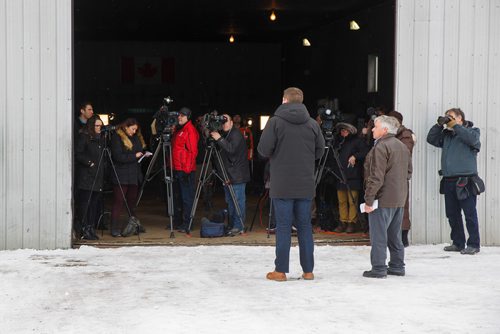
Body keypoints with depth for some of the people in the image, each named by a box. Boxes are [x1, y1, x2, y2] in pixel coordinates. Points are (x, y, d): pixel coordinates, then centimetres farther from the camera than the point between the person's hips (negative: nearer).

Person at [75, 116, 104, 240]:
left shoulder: (100, 138, 18)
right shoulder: (83, 137, -4)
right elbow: (78, 154, -10)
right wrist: (89, 163, -13)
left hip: (98, 176, 7)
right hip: (86, 175, -7)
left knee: (95, 203, 6)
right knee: (85, 203, -5)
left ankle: (91, 228, 11)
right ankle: (85, 229, -4)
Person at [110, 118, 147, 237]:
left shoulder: (137, 138, 15)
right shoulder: (117, 138, -8)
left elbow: (141, 151, 25)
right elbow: (118, 156, -17)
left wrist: (143, 154, 2)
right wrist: (134, 156, -15)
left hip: (134, 175, 7)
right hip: (121, 176, -7)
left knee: (132, 201, 12)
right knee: (118, 201, -6)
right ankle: (114, 228, -5)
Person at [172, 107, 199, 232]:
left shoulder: (190, 130, -10)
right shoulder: (178, 129, 16)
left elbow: (193, 151, -15)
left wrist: (187, 169, -19)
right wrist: (171, 165, 17)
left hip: (186, 169, -9)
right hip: (176, 169, 9)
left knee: (186, 197, -6)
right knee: (177, 196, 14)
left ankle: (186, 224, -4)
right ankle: (178, 222, 22)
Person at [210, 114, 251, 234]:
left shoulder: (236, 135, -9)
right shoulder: (224, 135, 16)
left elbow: (232, 149, -23)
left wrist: (219, 139, -25)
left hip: (238, 176, -9)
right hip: (228, 174, 9)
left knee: (238, 200, -8)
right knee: (229, 201, 11)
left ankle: (238, 226, -7)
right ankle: (232, 225, 16)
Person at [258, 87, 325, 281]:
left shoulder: (276, 121, -8)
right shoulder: (312, 124, 3)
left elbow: (264, 149, -12)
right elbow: (320, 150, 7)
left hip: (282, 185, -3)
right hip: (305, 186, 3)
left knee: (283, 227, 2)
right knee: (305, 226, 10)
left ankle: (281, 271, 5)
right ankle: (308, 270, 13)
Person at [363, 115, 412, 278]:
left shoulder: (380, 147, -16)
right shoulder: (403, 147, 14)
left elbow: (376, 176, -20)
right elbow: (408, 172, 20)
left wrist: (369, 199, -17)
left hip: (382, 199, -9)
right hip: (400, 199, 9)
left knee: (378, 236, -3)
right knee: (394, 235, 16)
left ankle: (378, 268, -1)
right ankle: (397, 266, 21)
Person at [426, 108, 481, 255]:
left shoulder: (472, 131, 4)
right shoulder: (446, 134, 18)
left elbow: (472, 139, -17)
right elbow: (431, 139, 15)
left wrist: (455, 126, -11)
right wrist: (439, 124, 3)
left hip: (465, 180, -6)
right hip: (449, 180, 6)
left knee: (470, 214, -5)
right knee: (452, 214, 10)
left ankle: (473, 244, 0)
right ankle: (458, 243, 19)